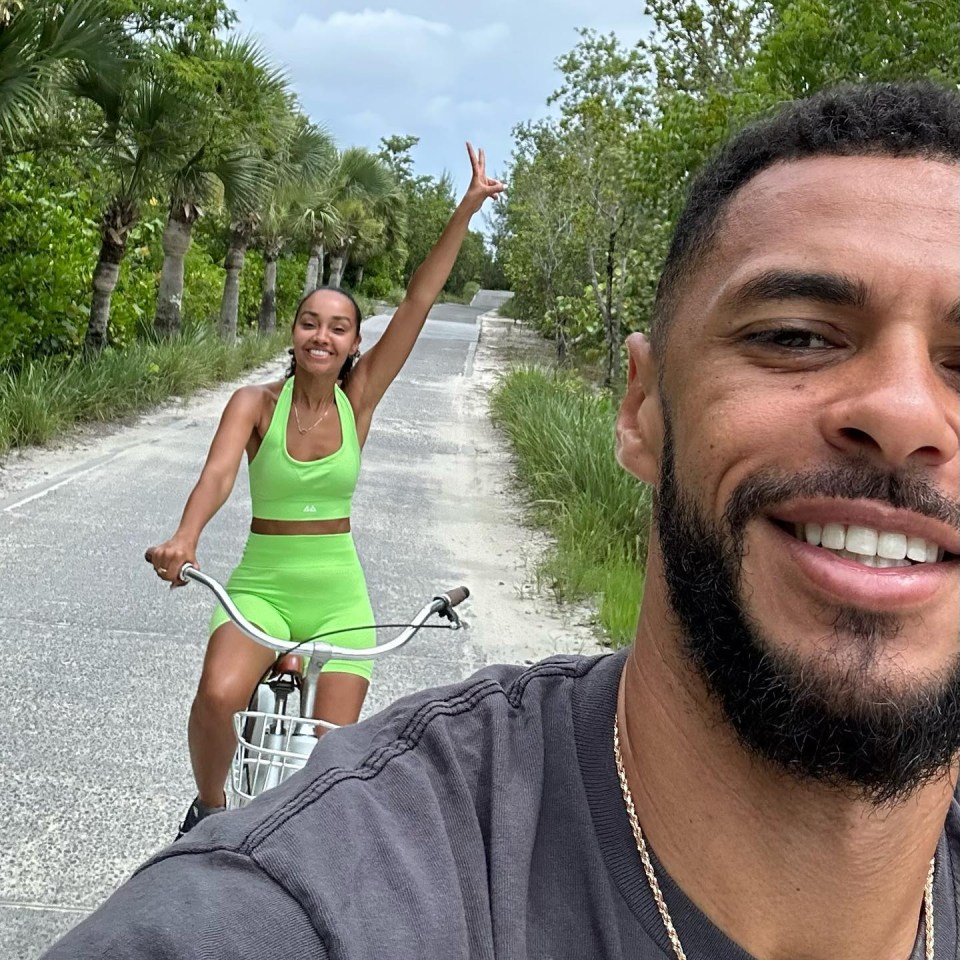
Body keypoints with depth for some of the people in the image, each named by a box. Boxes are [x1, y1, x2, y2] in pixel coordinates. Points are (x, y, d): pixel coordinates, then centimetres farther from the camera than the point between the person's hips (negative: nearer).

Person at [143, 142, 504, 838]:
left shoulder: (359, 400, -2)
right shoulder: (255, 403, -6)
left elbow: (419, 301, -7)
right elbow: (219, 474, -24)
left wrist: (467, 210, -11)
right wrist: (185, 538, -44)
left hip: (339, 594, 2)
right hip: (261, 584, -1)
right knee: (218, 696, -29)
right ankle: (210, 806, 2)